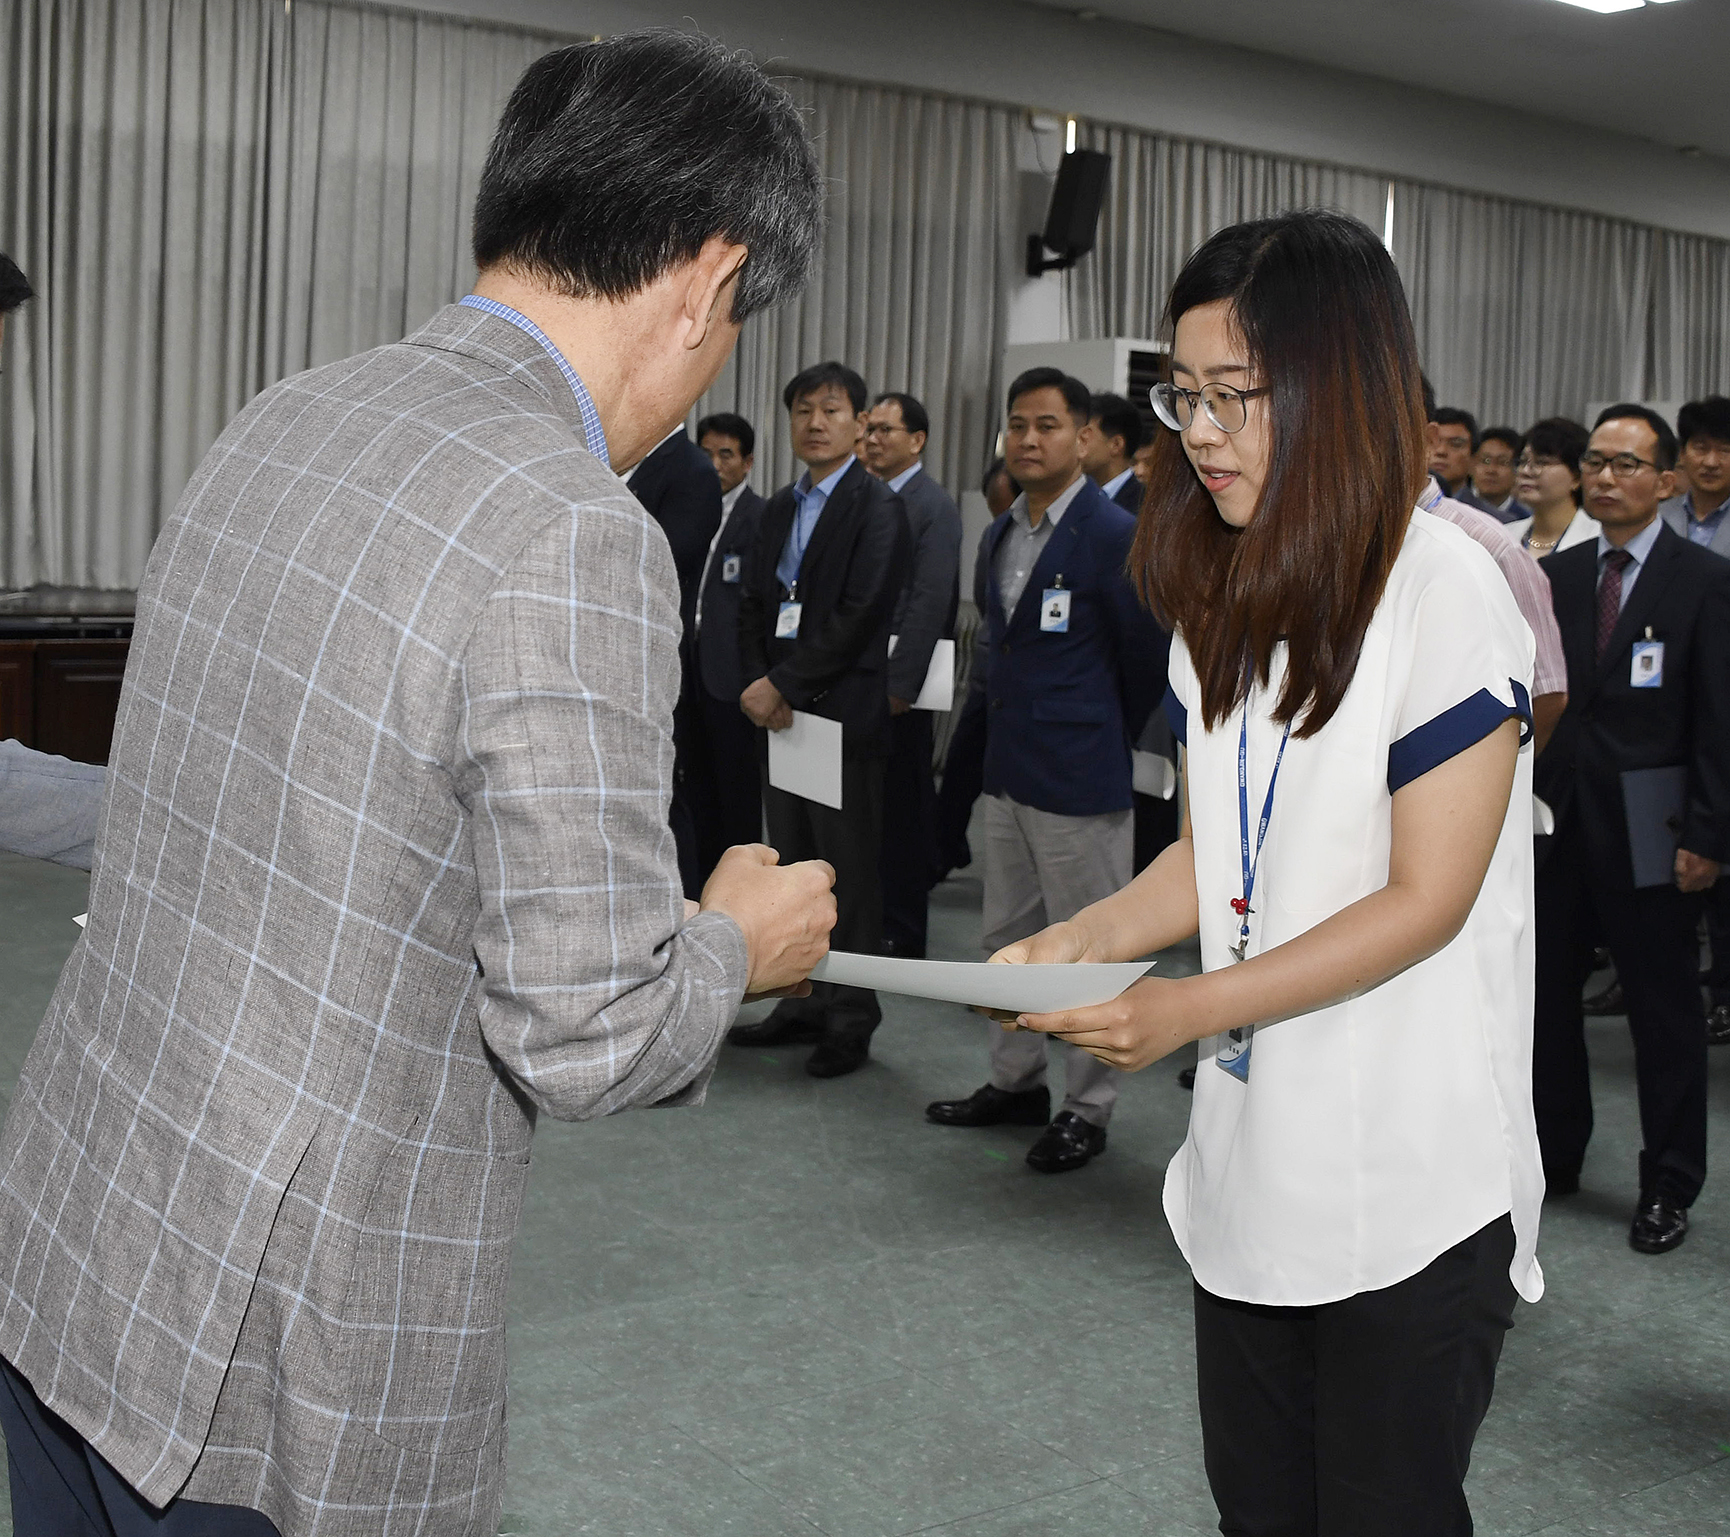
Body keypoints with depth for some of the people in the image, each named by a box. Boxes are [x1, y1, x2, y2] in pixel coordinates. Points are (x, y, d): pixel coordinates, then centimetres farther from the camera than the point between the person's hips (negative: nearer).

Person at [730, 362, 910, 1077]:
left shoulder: (877, 508, -8)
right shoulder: (780, 507, 16)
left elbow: (858, 616, -16)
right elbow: (754, 604, 14)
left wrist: (783, 685, -15)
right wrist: (757, 684, -3)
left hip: (844, 714, -7)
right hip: (781, 713, 7)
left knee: (849, 871, 0)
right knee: (796, 865, 12)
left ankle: (851, 1019, 10)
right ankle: (808, 1004, 23)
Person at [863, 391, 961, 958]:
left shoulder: (933, 506, -9)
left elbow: (930, 604, -16)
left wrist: (899, 686, -20)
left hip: (897, 685, -7)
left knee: (903, 809, 2)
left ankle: (903, 938, 10)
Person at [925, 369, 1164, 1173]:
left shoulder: (1114, 535, -13)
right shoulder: (1002, 533, 11)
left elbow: (1148, 657, -6)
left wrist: (1109, 743, 4)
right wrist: (1004, 729, 16)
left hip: (1079, 776, -8)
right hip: (1007, 769, 8)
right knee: (1009, 938, 17)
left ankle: (1086, 1110, 15)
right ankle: (1016, 1082, 31)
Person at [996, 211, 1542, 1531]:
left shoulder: (1448, 591, -15)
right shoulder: (1231, 598, 9)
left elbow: (1426, 899, -16)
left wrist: (1189, 1007, -20)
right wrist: (1081, 941, -6)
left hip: (1412, 1188, -7)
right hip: (1251, 1158, 7)